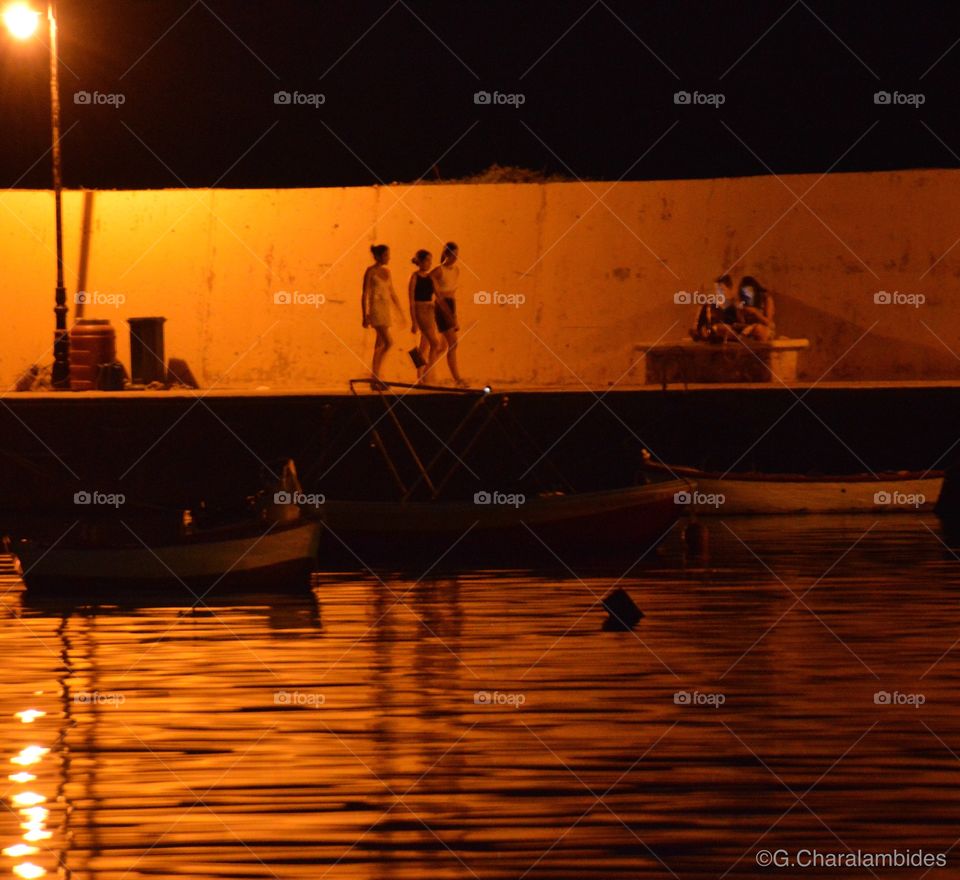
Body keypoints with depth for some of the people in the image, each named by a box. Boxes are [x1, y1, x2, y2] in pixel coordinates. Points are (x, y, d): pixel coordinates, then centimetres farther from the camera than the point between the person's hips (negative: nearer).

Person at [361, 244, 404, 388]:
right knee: (388, 342, -17)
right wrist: (365, 316, -12)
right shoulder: (370, 271, -7)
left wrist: (401, 312, 17)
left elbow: (392, 293, 19)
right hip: (376, 309, -7)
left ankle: (376, 378, 10)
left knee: (380, 345, 7)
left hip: (385, 309, 7)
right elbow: (364, 294, -8)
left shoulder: (386, 271, 13)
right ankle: (375, 376, -11)